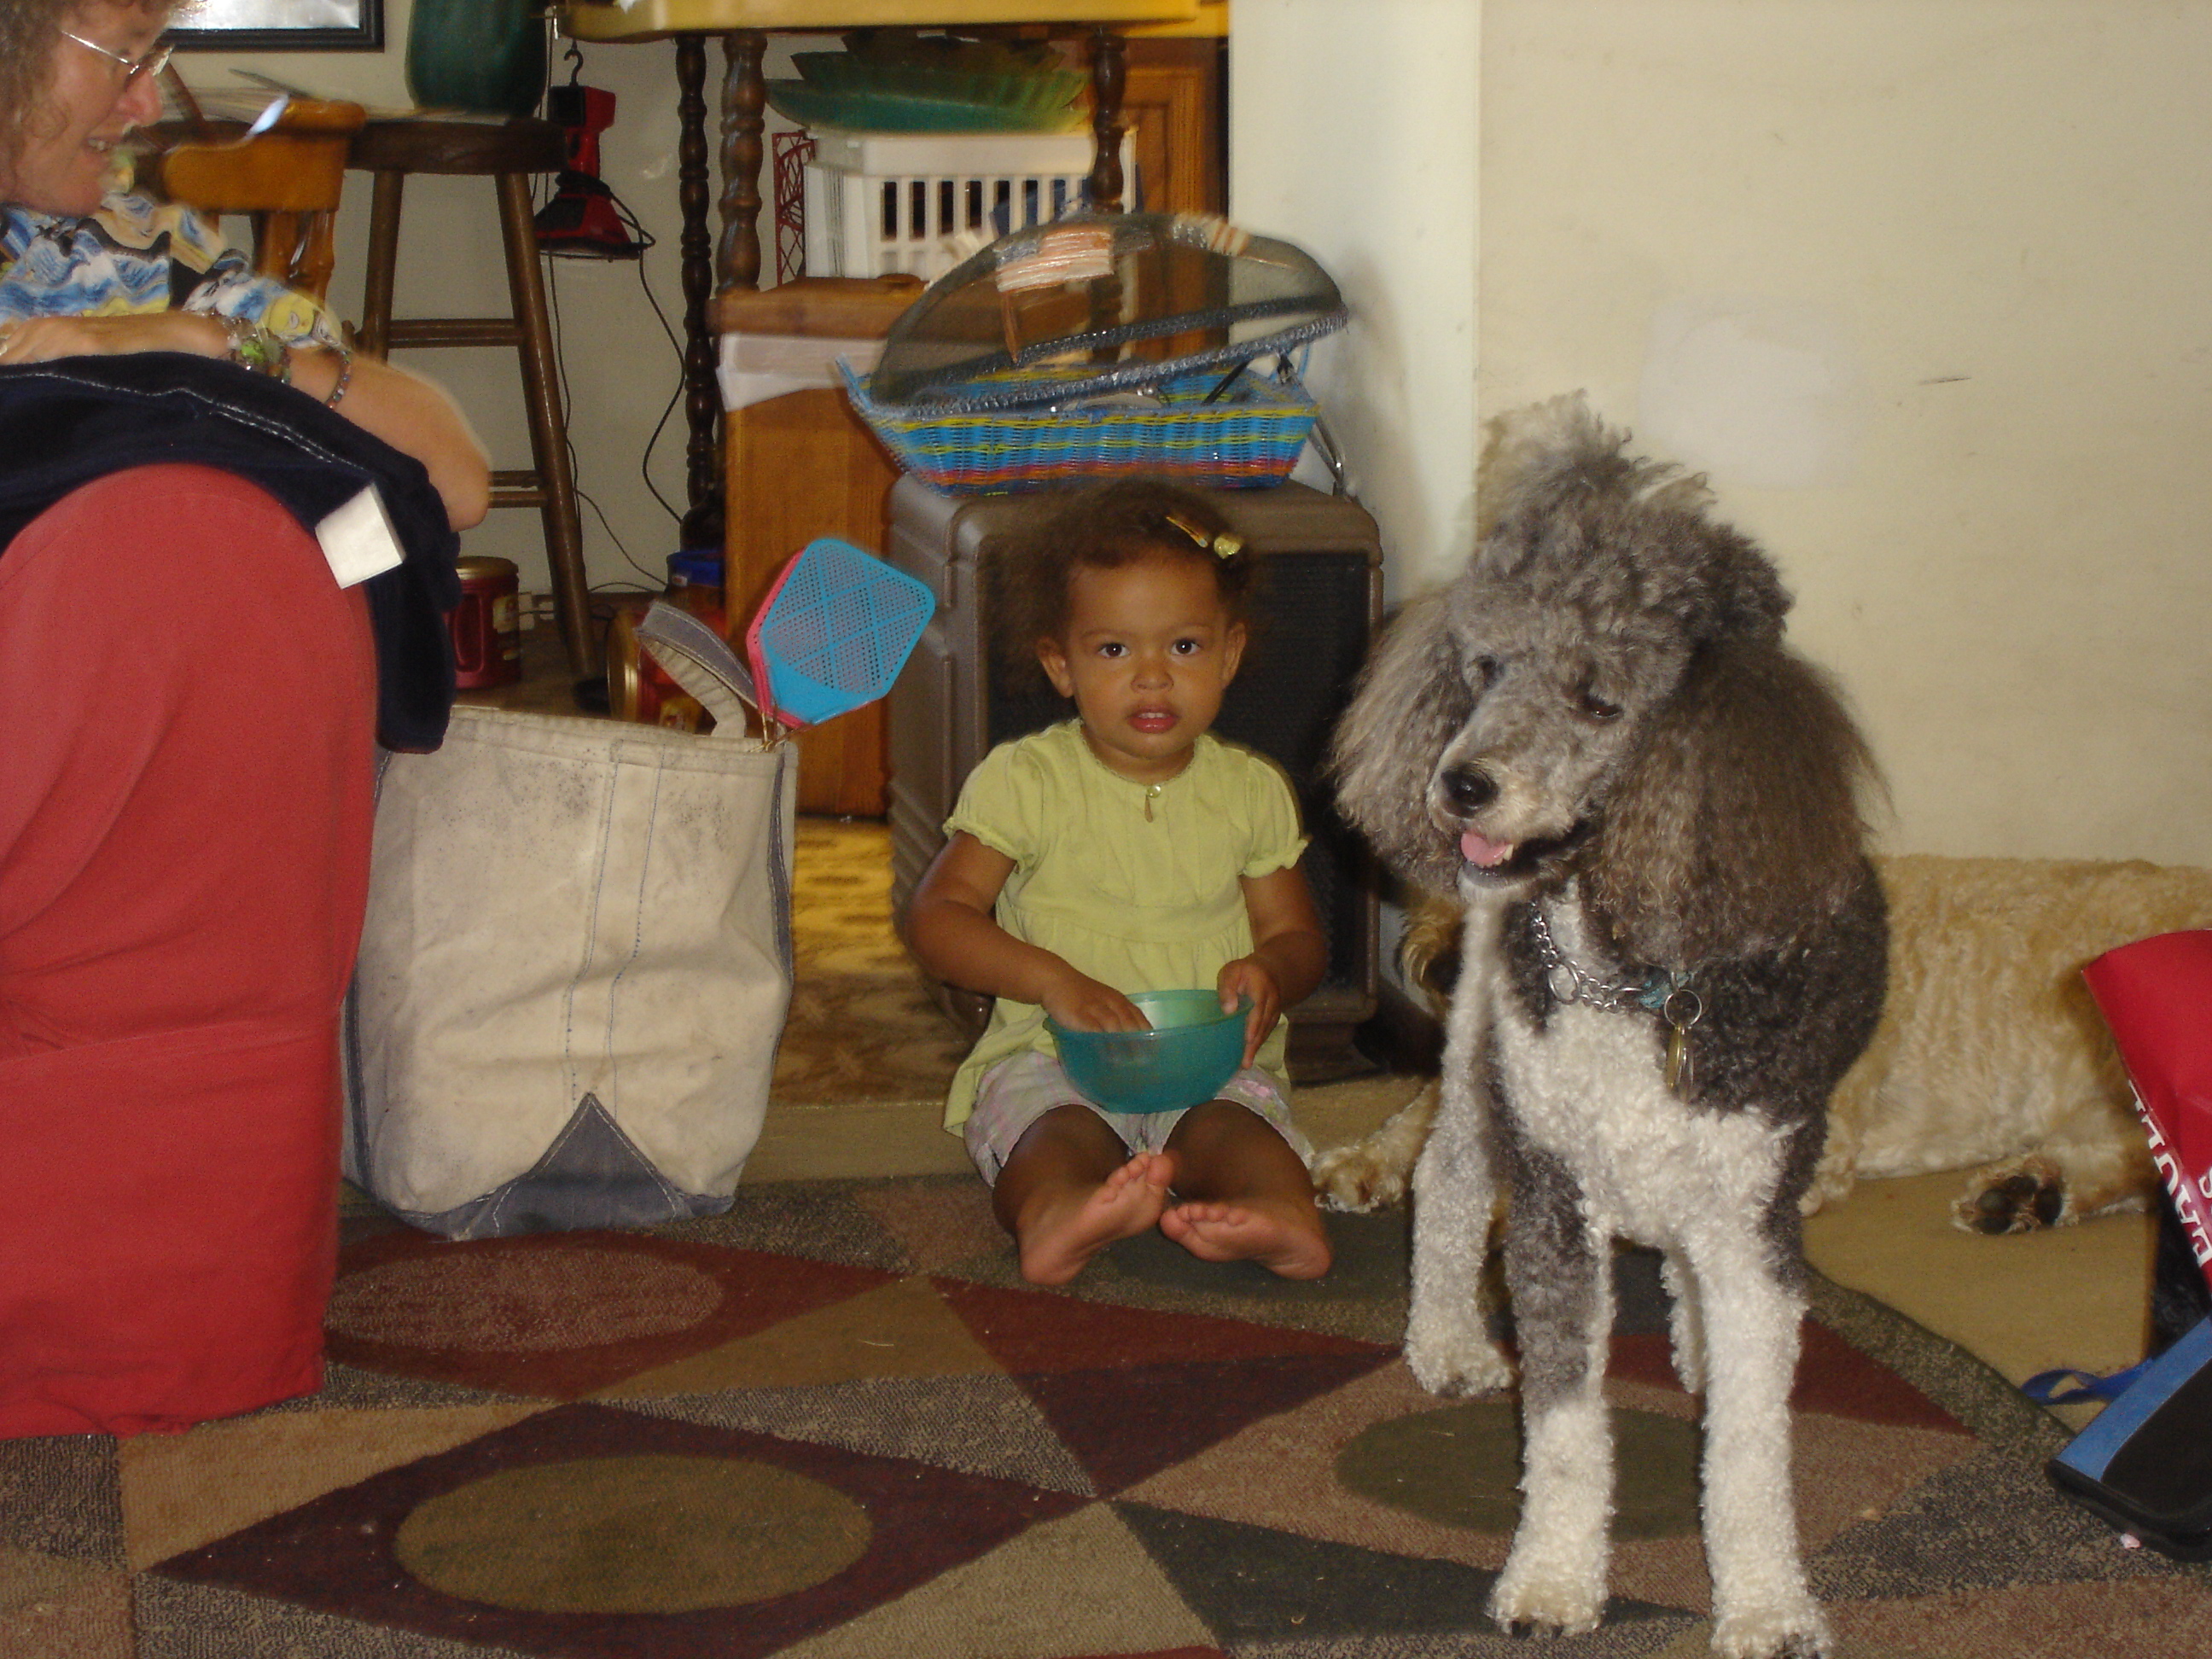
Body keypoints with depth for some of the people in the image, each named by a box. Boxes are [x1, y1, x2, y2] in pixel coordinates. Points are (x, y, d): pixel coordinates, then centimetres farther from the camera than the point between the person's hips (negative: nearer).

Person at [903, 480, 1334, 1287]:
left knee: (1231, 1128, -31)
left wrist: (1271, 970, -10)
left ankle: (1283, 1214, -62)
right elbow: (936, 916, -5)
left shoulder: (1250, 790, 11)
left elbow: (1298, 932, 18)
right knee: (1057, 1132, -35)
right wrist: (1058, 982, -21)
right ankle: (1057, 1214, -67)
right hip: (1049, 1059, -2)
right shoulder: (1025, 781, 1)